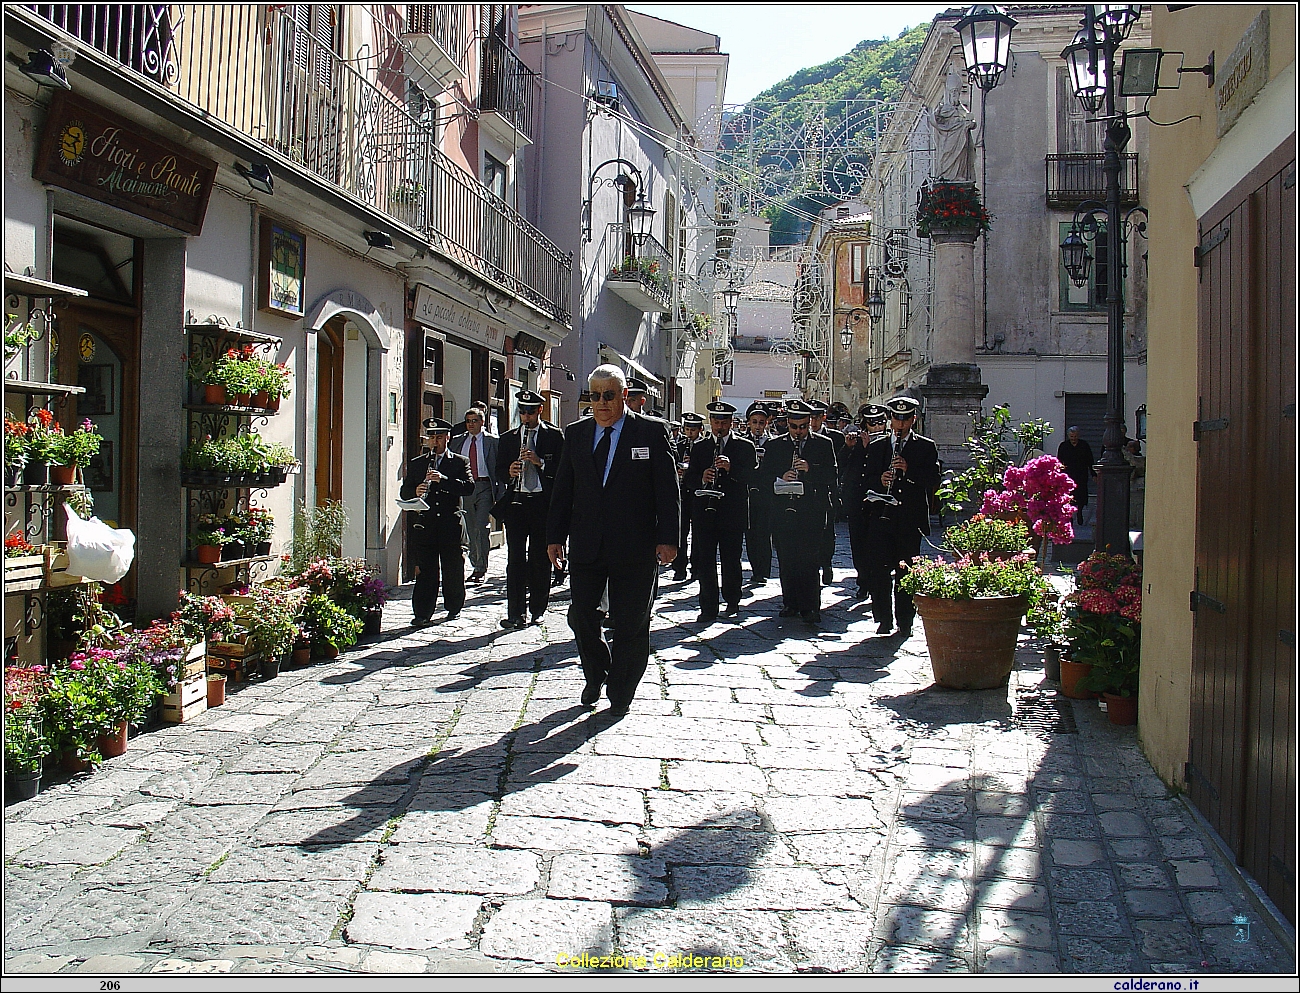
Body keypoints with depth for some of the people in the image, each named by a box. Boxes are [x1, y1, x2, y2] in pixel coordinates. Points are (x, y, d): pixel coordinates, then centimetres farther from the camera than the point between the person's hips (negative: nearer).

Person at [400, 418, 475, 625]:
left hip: (451, 524, -1)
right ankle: (422, 613, 0)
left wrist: (443, 479, -19)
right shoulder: (415, 464, 16)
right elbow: (404, 492, 11)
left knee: (453, 569, 4)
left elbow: (469, 487, -7)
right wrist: (415, 492, -12)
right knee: (425, 570, -3)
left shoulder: (460, 462, 9)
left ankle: (454, 609, 20)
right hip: (425, 523, 1)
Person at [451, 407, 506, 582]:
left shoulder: (493, 441, 2)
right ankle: (476, 566, 18)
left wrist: (500, 494, -3)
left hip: (484, 487, -4)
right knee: (471, 529, 8)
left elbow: (499, 469, 2)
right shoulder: (457, 441, 13)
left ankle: (481, 570, -7)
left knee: (481, 527, -12)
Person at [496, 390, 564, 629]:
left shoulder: (554, 436, 6)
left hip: (543, 503, -2)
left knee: (540, 559, 4)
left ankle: (537, 609, 15)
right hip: (516, 502, 2)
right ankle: (515, 613, -3)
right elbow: (499, 470, 12)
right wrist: (509, 473, -10)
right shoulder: (508, 438, 15)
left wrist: (539, 461, -16)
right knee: (515, 559, -3)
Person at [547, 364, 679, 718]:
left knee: (630, 623, 4)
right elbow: (562, 489, 12)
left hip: (635, 547, -3)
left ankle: (620, 694, 21)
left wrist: (667, 538, -9)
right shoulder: (575, 434, 10)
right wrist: (556, 536, 6)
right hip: (586, 544, 3)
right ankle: (596, 674, 32)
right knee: (581, 616, 5)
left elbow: (668, 489, -3)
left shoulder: (651, 431, -1)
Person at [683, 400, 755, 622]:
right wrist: (702, 479, -14)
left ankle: (732, 602, 22)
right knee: (705, 561, -2)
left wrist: (731, 468, -22)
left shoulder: (745, 446, 8)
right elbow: (688, 480, 8)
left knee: (731, 560, 4)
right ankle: (708, 609, 3)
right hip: (705, 511, 2)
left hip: (733, 512, -1)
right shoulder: (699, 447, 14)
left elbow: (750, 477, -5)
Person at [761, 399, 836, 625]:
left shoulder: (823, 444, 8)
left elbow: (831, 476, 0)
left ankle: (809, 606, -3)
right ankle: (790, 603, 15)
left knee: (810, 561, -7)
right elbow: (765, 477, 8)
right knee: (786, 561, 5)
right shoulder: (774, 446, 13)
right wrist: (781, 478, -12)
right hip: (784, 511, 2)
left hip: (812, 512, -2)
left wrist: (810, 469, -15)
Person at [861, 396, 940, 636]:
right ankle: (883, 620, 5)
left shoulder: (926, 447, 9)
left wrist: (909, 470, -15)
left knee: (907, 571, 1)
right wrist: (880, 480, -11)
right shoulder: (876, 447, 15)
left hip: (911, 518, -1)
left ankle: (905, 621, 9)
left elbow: (933, 482, -1)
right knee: (880, 569, -3)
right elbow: (866, 481, 10)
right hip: (883, 515, 1)